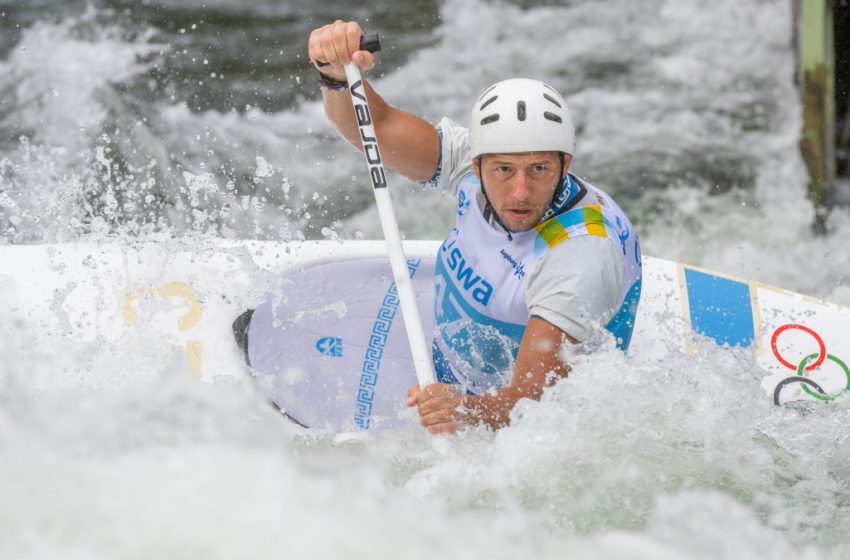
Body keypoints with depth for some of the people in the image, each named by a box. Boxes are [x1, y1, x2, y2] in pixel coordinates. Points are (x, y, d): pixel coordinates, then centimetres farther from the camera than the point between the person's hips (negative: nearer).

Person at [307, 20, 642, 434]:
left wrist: (469, 411, -59)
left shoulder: (585, 253, -32)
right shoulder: (479, 160, -13)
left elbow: (531, 397, -38)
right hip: (452, 385, 7)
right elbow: (376, 128, -16)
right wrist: (337, 74, -38)